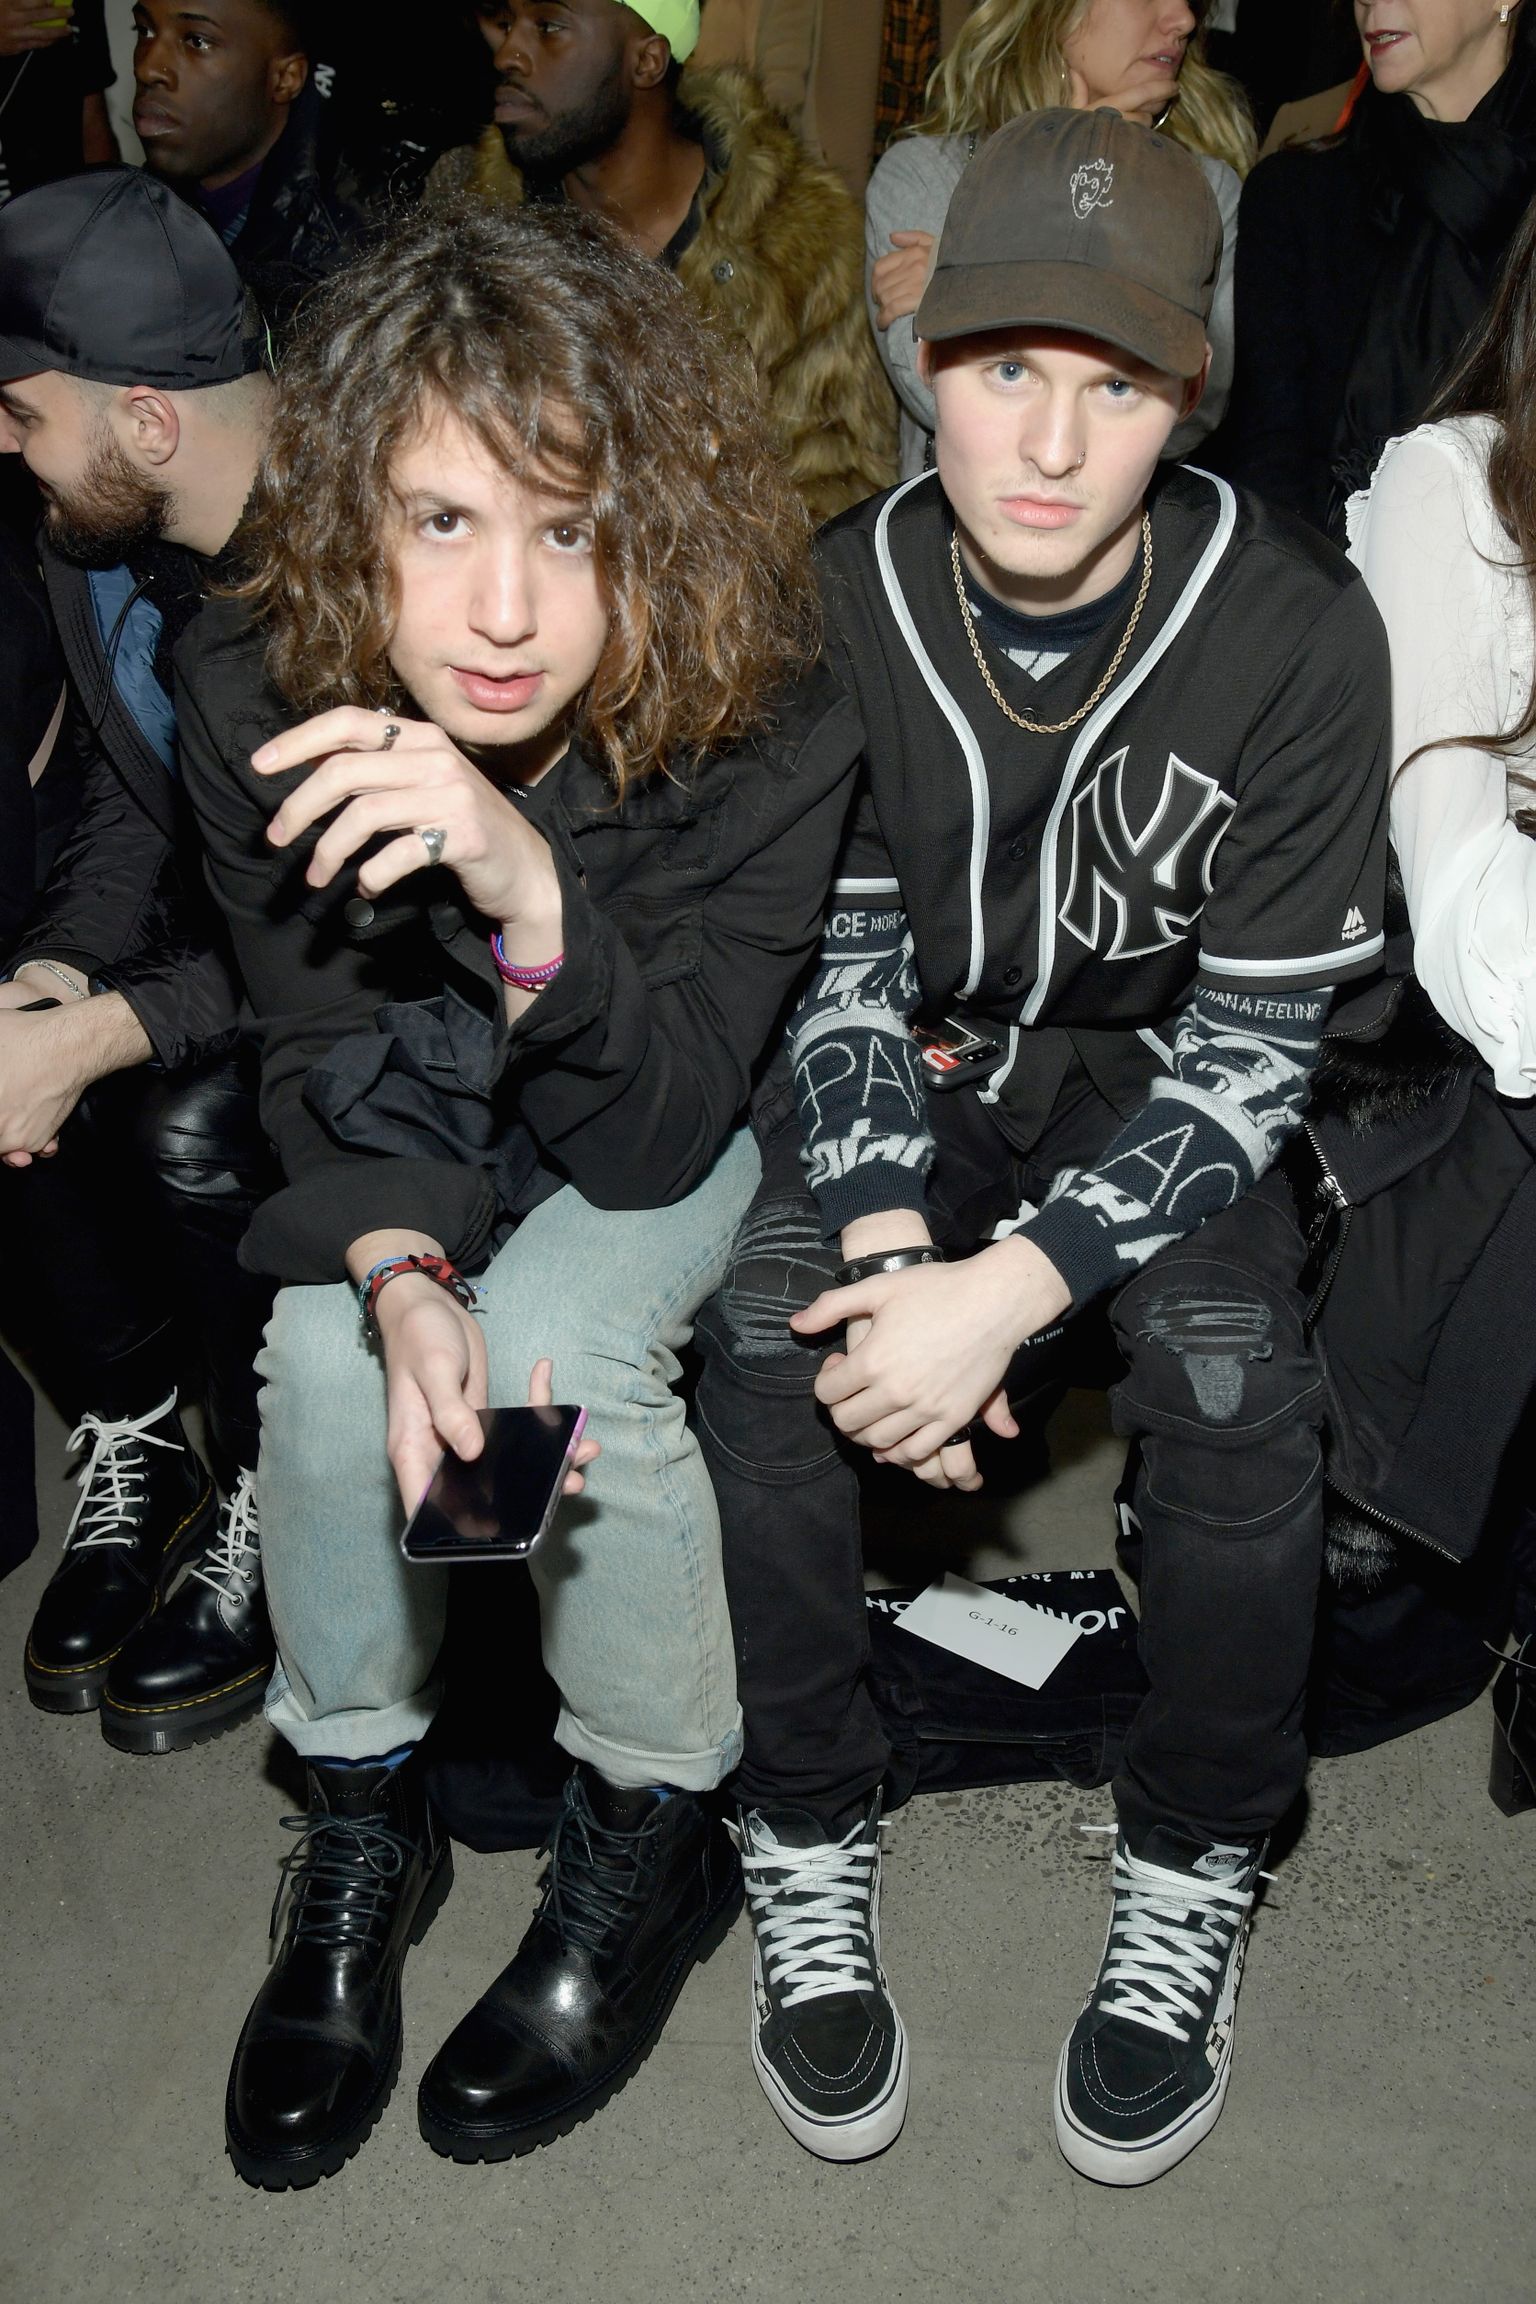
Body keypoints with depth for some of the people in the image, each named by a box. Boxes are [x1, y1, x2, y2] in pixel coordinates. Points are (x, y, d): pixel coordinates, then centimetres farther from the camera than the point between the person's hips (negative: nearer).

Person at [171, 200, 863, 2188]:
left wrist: (529, 886, -49)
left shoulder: (760, 723, -31)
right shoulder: (258, 688, -23)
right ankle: (361, 1823, 2)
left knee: (562, 1341, -29)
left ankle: (656, 1827, -1)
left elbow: (654, 1136, -29)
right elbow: (327, 1057, -15)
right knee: (327, 1348, -25)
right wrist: (401, 1277, -37)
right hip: (414, 1133, 3)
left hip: (672, 1115, -2)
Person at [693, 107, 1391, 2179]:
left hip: (1155, 1087, -1)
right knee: (764, 1333, -26)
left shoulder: (1297, 631, -19)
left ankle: (1193, 1870, -4)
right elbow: (836, 956, -5)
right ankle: (812, 1845, -4)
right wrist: (887, 1244, -22)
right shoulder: (836, 605, -12)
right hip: (919, 1070, 2)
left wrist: (1014, 1287, -29)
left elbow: (1255, 1036, -16)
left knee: (1235, 1375, -30)